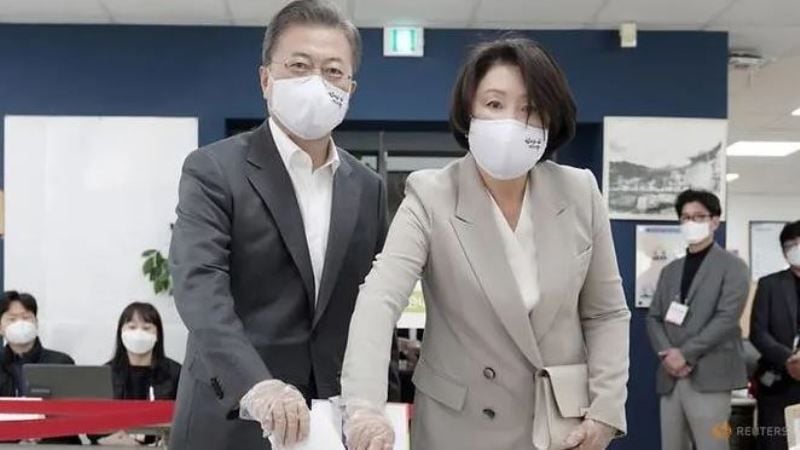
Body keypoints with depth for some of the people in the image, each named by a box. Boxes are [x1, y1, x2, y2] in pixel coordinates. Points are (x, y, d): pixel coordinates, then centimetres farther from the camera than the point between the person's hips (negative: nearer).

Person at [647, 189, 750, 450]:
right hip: (671, 378, 5)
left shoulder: (732, 267, 2)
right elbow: (654, 318, 12)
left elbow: (726, 318, -10)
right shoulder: (670, 270, 20)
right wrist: (668, 355, -7)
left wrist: (686, 354, -14)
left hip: (709, 377, -5)